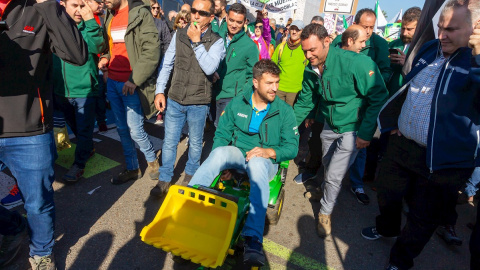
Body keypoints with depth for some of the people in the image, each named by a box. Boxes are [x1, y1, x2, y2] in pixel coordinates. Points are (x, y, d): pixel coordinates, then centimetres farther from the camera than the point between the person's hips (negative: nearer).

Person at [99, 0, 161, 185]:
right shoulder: (109, 16, 13)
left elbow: (152, 50, -16)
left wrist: (134, 79, -19)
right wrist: (106, 58, 4)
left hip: (130, 84, -7)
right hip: (112, 82, 7)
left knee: (135, 130, -5)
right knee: (122, 129, 12)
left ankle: (152, 160, 23)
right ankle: (132, 169, 27)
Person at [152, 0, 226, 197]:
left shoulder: (216, 42, -6)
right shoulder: (179, 34, 3)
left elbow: (209, 68, -23)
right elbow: (166, 64, 6)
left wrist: (196, 41, -19)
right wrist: (159, 91, 0)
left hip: (199, 103, -2)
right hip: (175, 99, 2)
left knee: (195, 142, 14)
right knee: (169, 142, 8)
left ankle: (191, 175, 36)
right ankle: (164, 180, 23)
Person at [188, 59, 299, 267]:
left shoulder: (284, 111, -1)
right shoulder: (237, 103, 2)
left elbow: (292, 147, -3)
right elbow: (221, 134, 4)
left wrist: (269, 152, -21)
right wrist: (221, 163, -10)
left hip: (265, 161, -2)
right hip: (238, 154, 2)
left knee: (257, 164, -39)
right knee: (220, 152, -33)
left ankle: (253, 240, -45)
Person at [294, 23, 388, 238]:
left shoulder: (356, 63, -27)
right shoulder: (310, 71, -6)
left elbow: (379, 98, -21)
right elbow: (305, 102, 7)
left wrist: (366, 133, -20)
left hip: (352, 129, -6)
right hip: (330, 126, 6)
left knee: (333, 176, -5)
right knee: (328, 167, 23)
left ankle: (325, 212, 22)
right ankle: (328, 193, 54)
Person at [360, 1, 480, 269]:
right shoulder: (429, 49, 5)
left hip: (442, 160, -6)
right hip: (401, 144, 6)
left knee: (424, 218, 13)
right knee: (387, 192, 25)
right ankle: (387, 227, 54)